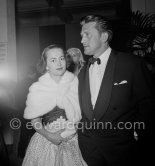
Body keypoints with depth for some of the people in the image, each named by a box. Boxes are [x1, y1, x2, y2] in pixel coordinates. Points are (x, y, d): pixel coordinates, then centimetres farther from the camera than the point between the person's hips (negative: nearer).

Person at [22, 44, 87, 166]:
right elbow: (35, 121, -2)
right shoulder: (37, 89, -8)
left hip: (72, 141, 1)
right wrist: (50, 136, -15)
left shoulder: (75, 82, -7)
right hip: (46, 142, 0)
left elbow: (81, 113, 1)